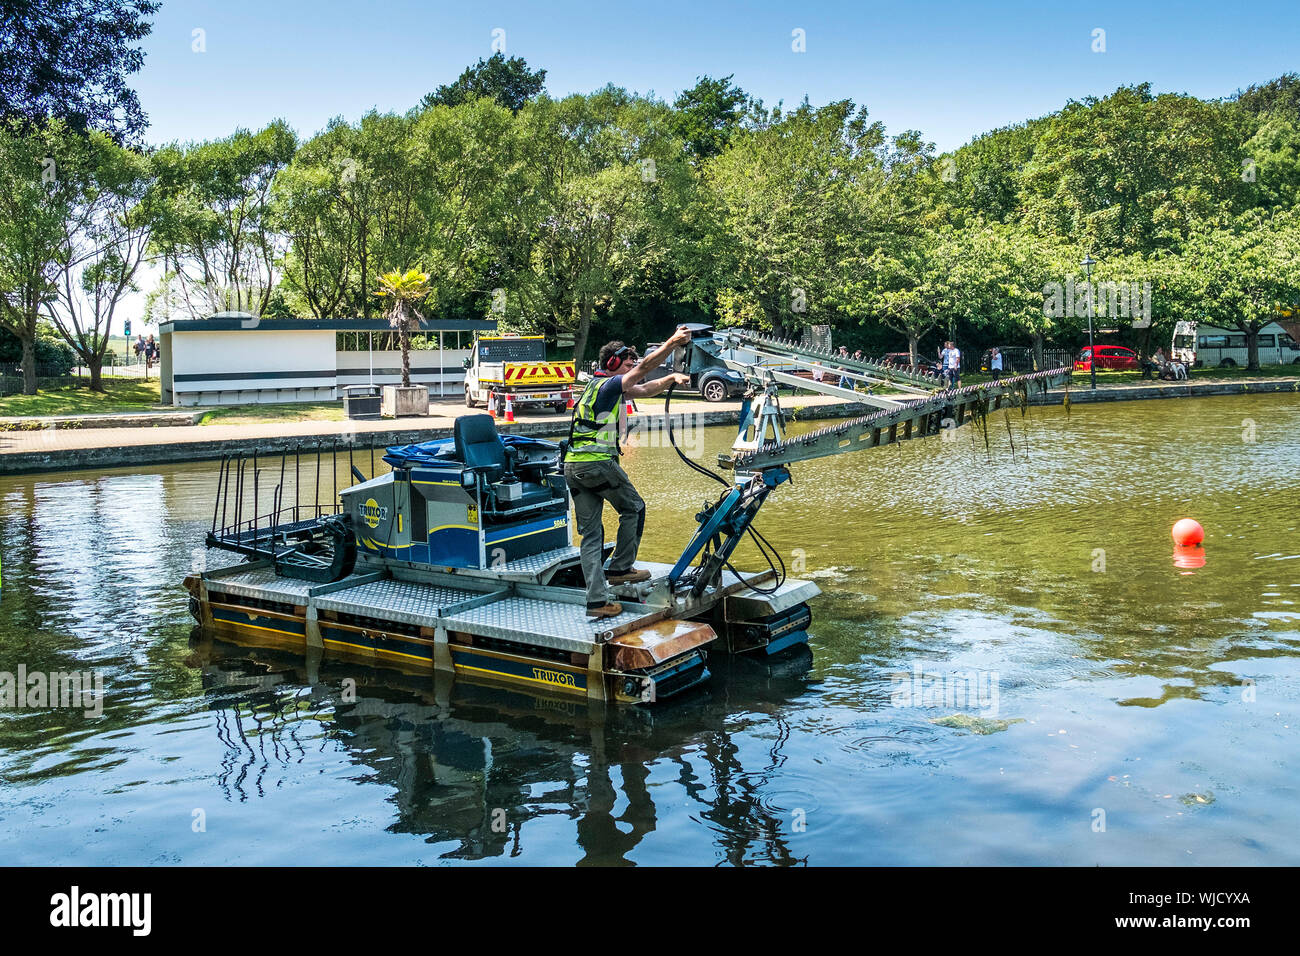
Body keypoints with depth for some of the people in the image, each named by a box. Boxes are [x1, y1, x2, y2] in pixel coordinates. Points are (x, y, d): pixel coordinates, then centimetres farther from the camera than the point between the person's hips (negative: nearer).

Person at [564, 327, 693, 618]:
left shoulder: (597, 385, 23)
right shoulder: (608, 384, -3)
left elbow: (644, 390, 25)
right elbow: (644, 368, -14)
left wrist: (671, 378, 13)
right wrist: (672, 343, -15)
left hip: (572, 465, 9)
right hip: (597, 461, -9)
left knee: (591, 533, 5)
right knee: (633, 508, 13)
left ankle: (596, 600, 2)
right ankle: (620, 568, 16)